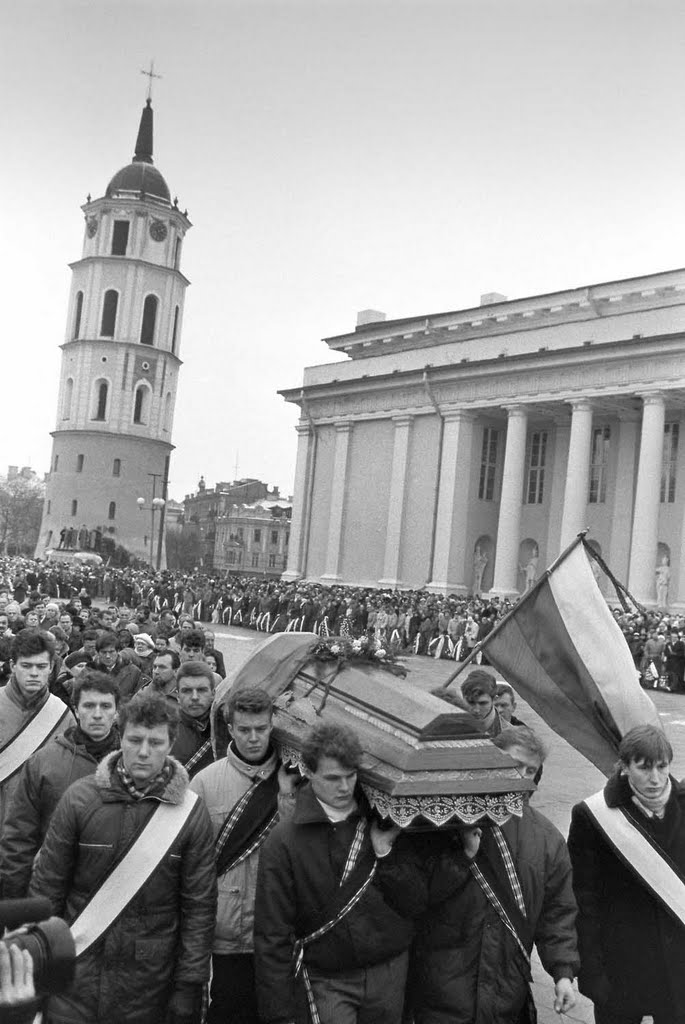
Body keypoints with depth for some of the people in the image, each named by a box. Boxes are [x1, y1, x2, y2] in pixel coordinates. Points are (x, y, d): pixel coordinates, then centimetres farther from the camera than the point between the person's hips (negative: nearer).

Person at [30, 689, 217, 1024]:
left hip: (149, 982, 0)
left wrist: (189, 987, -4)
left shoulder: (191, 813, -7)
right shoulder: (79, 798, -6)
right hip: (77, 973, 0)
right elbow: (47, 886, 0)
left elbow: (199, 905, -3)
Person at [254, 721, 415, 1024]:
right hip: (329, 981, -3)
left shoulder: (381, 824, -1)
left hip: (391, 970, 3)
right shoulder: (284, 841, -11)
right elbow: (272, 933, -9)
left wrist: (386, 852, -12)